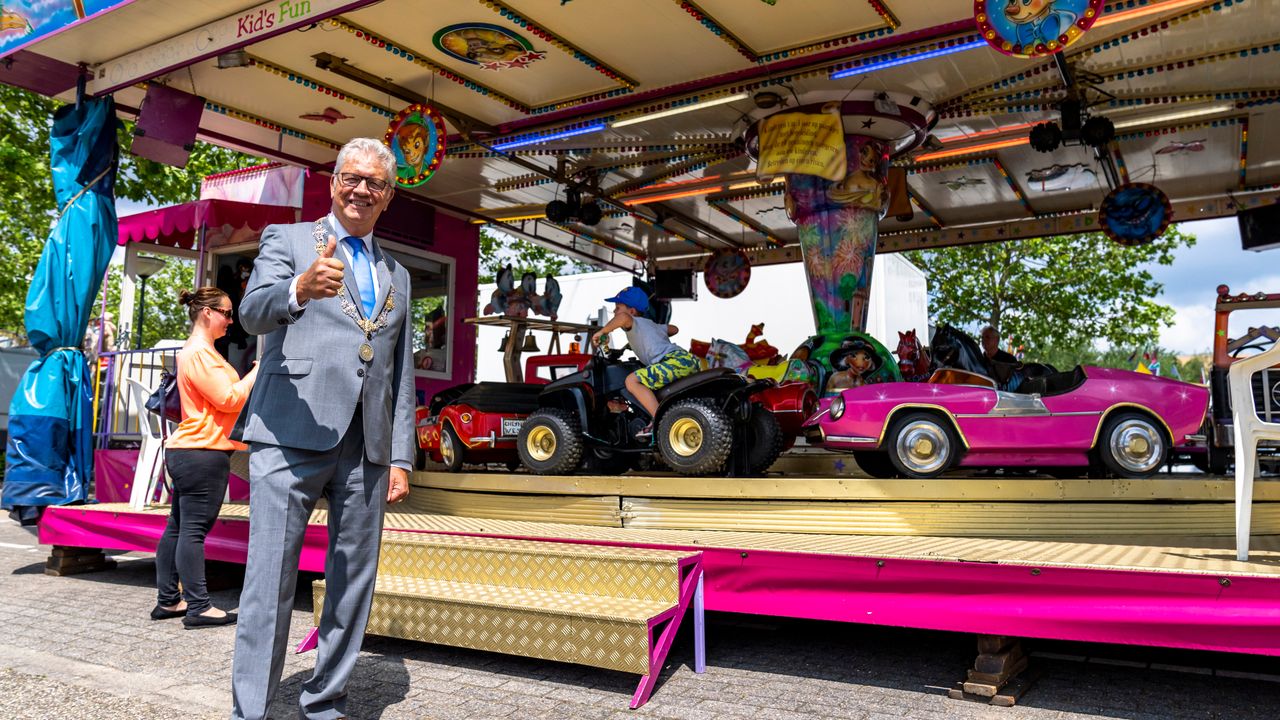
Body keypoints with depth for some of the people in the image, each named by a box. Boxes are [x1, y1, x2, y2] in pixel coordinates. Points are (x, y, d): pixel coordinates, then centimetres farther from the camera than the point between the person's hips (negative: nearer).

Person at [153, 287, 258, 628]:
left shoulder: (198, 351, 21)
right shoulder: (200, 352, -14)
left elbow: (222, 397, 23)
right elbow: (229, 399, -17)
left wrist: (255, 376, 14)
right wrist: (259, 370, -10)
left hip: (186, 451, 11)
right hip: (202, 452, -11)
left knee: (178, 528, 12)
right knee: (193, 529, -8)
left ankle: (168, 600, 18)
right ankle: (198, 606, -4)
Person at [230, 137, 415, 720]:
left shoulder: (397, 276, 21)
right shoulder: (286, 239, 9)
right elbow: (253, 312, -10)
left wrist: (402, 458, 11)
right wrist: (299, 289, -33)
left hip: (368, 450, 5)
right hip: (291, 436, -4)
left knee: (353, 586, 8)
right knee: (270, 584, -5)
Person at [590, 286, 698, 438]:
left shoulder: (634, 323, 5)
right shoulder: (651, 325, 31)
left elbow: (624, 317, -22)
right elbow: (674, 329, 48)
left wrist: (602, 332, -9)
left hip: (676, 360, -10)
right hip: (690, 357, 10)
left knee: (632, 381, -14)